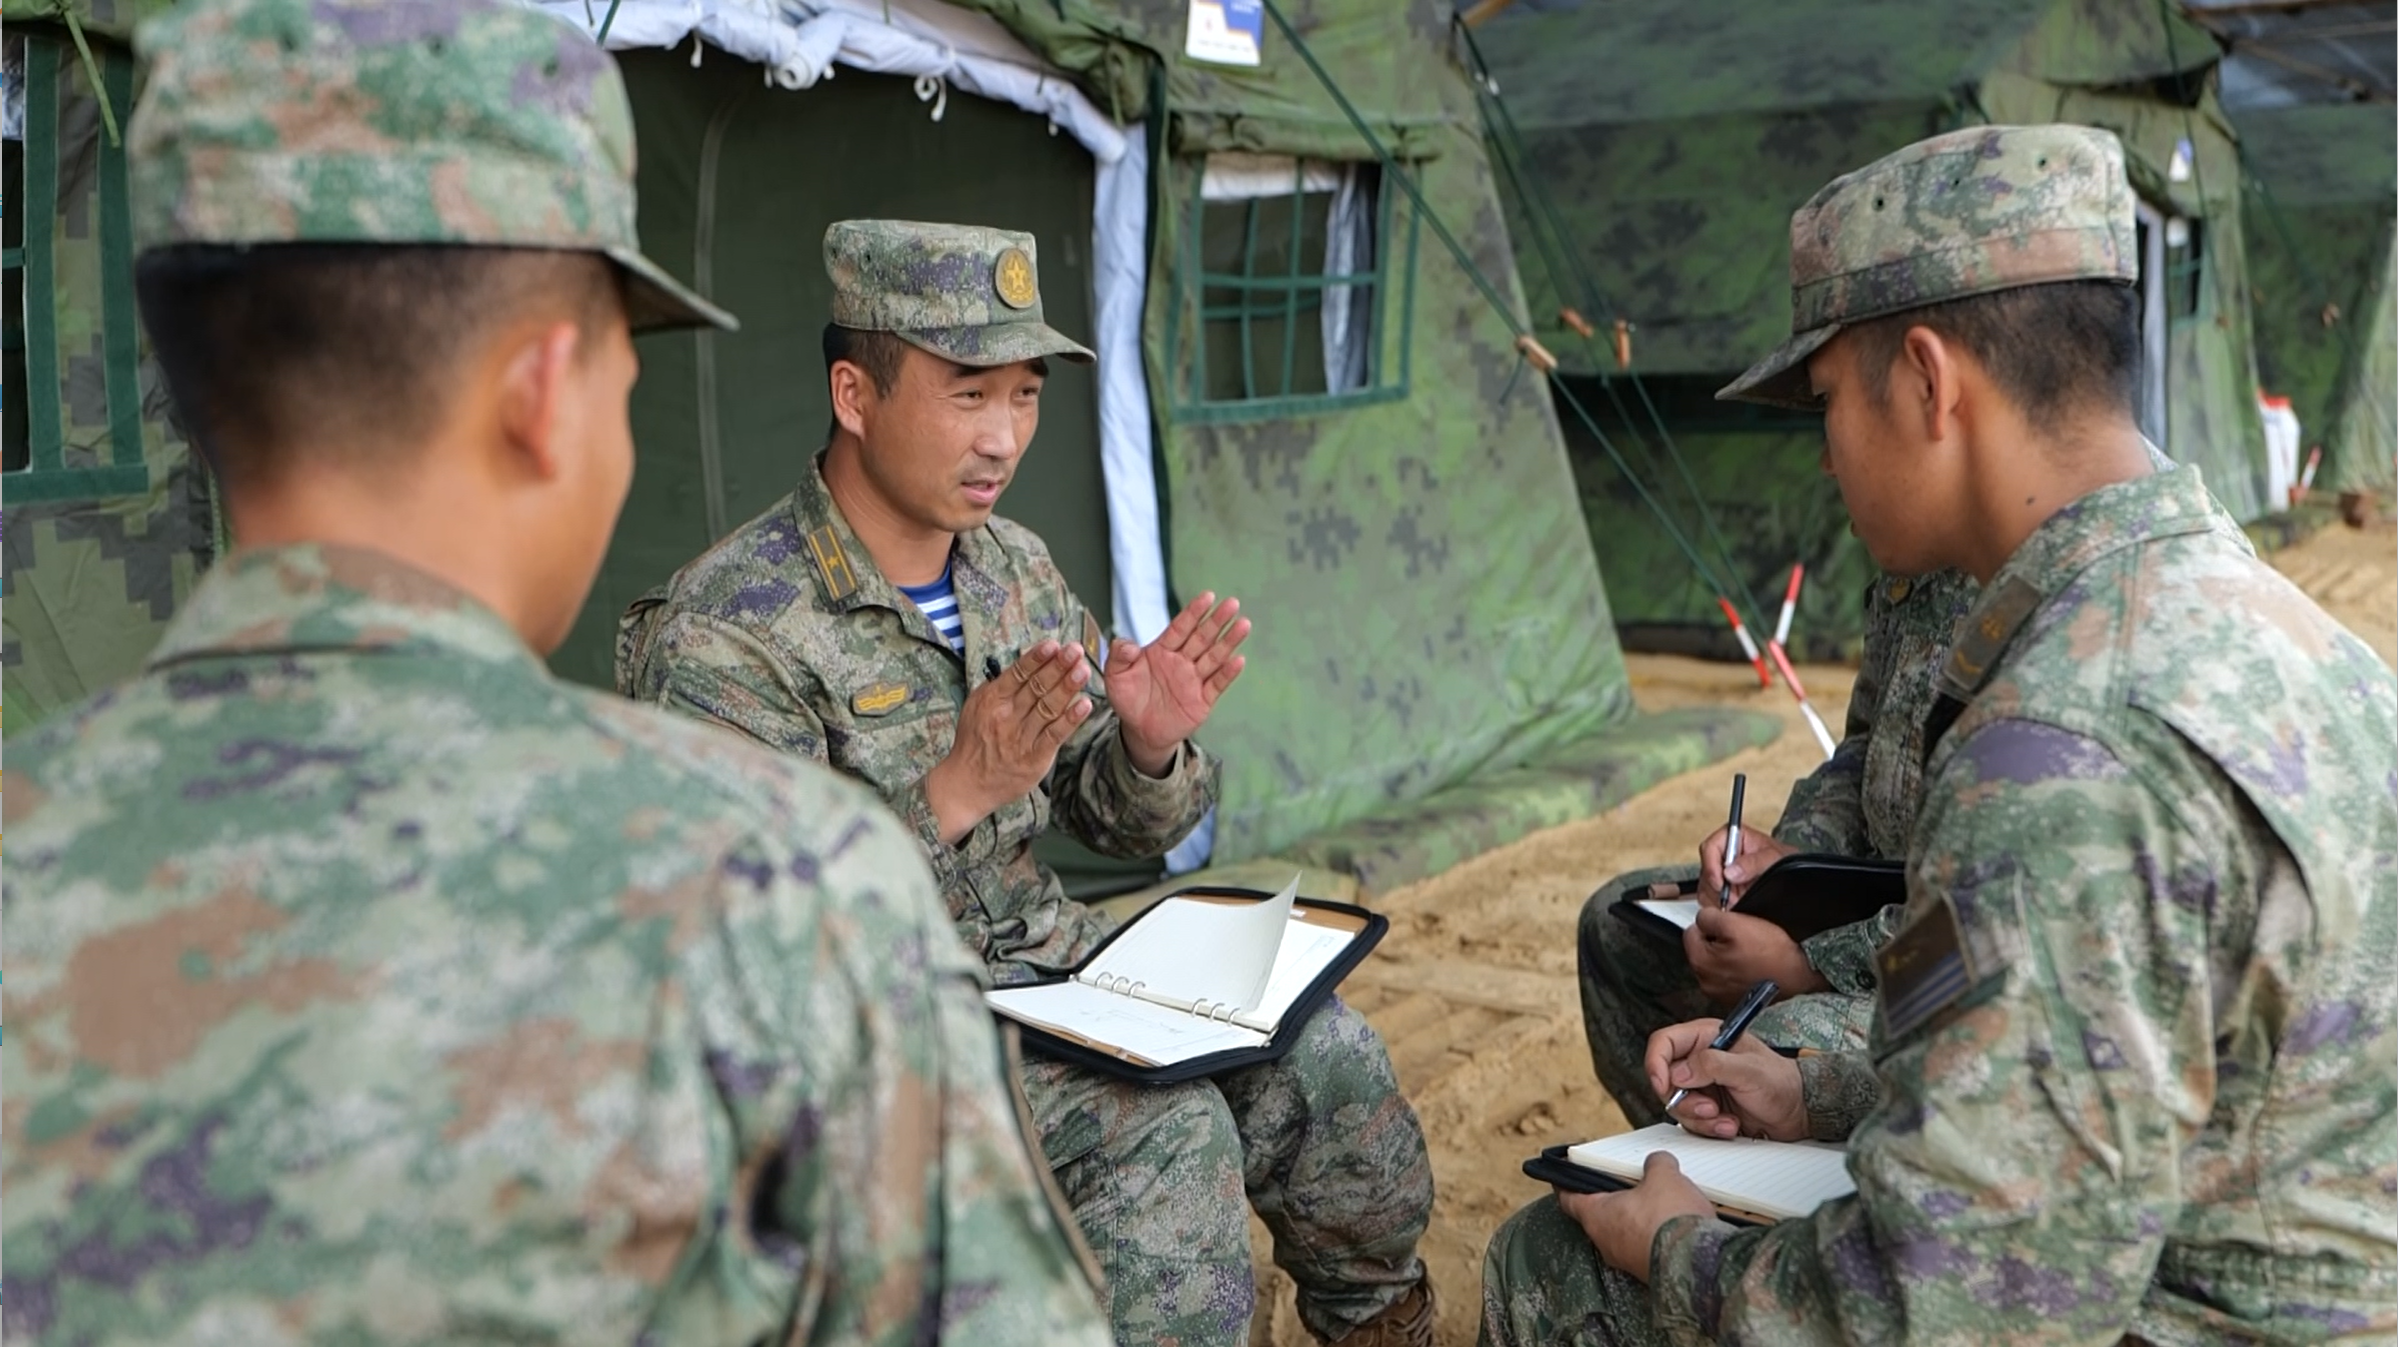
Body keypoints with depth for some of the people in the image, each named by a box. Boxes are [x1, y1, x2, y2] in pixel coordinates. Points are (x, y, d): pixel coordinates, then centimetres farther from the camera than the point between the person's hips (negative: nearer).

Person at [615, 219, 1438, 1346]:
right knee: (1164, 1128, -27)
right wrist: (957, 791, -32)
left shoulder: (1018, 571, 4)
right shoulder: (726, 633, -19)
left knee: (1324, 1052, -8)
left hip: (1050, 964, 7)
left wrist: (1151, 746, -14)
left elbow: (1119, 827, 11)